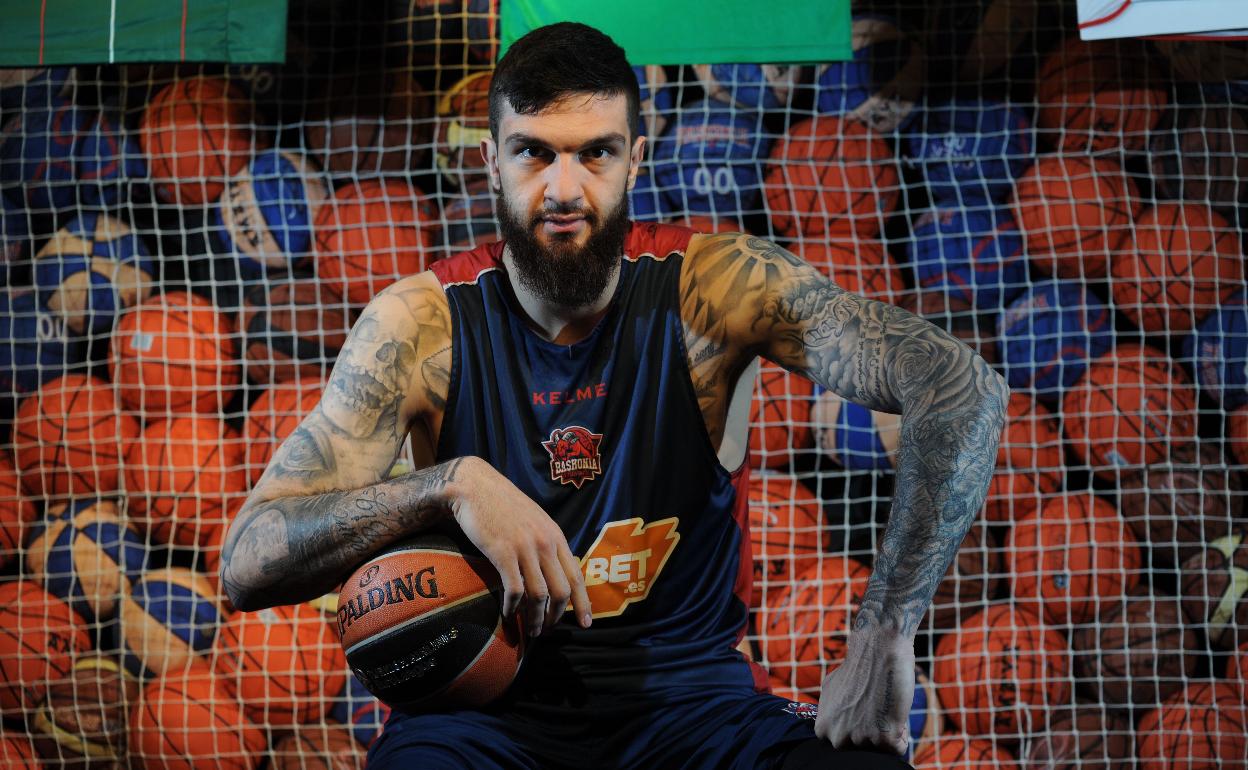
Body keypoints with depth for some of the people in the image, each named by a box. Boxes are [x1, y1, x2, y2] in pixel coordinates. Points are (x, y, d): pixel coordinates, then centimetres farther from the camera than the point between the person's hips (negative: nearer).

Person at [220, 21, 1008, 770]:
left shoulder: (710, 286, -9)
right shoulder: (423, 323, -8)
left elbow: (967, 390, -17)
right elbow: (248, 564, -13)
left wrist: (883, 638, -25)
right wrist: (454, 484, -29)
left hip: (690, 696, 1)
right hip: (486, 701, -1)